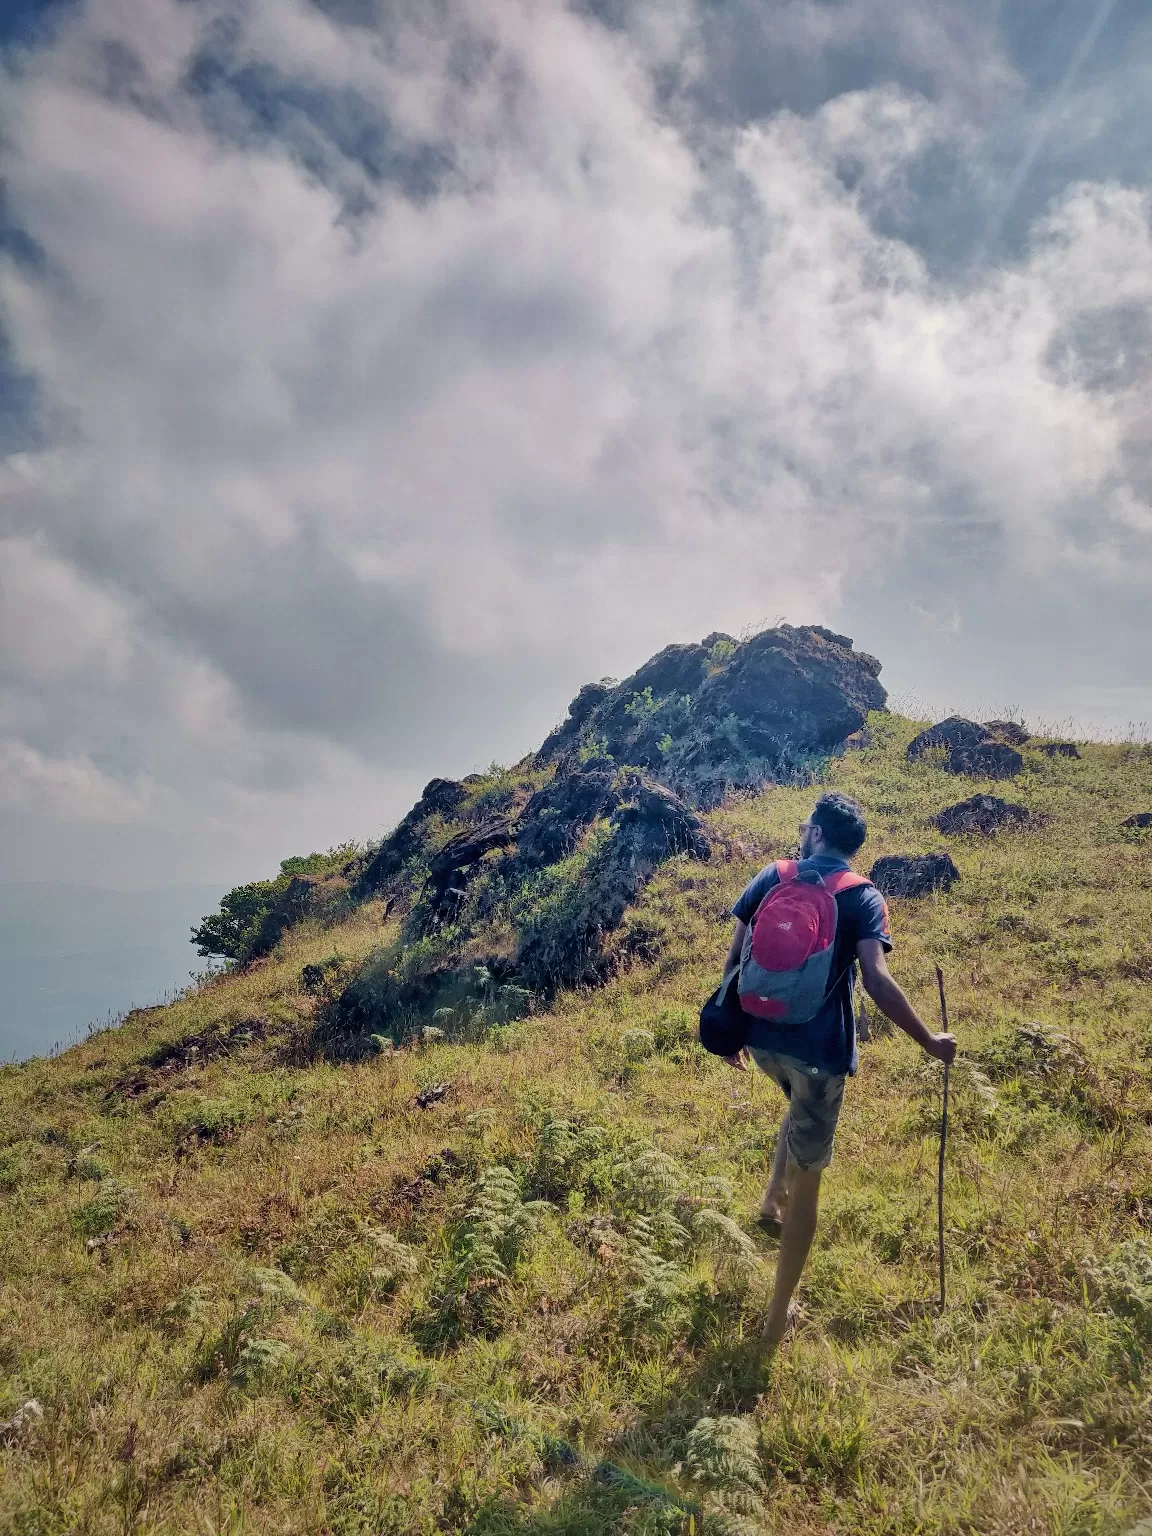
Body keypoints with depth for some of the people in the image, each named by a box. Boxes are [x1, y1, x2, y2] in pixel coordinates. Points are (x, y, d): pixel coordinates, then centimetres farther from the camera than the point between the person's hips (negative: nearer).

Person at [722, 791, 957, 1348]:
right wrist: (930, 1042, -8)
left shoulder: (772, 877, 4)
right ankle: (777, 1320, 18)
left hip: (763, 1037, 4)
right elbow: (876, 981, -18)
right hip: (819, 1048, -4)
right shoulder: (864, 898, -5)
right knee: (807, 1181, 9)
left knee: (801, 1106, 38)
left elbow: (734, 959, 4)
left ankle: (772, 1200, 29)